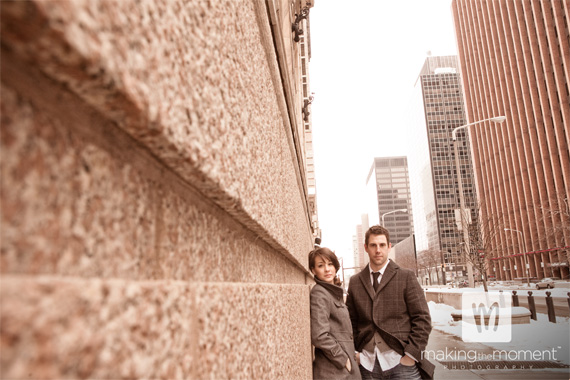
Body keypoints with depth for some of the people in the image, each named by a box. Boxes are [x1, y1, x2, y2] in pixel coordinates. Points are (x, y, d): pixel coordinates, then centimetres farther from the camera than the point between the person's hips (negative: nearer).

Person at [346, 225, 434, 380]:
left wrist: (411, 354, -9)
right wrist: (354, 352, 2)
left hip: (400, 362, -2)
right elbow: (350, 321, 12)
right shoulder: (355, 282, 8)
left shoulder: (406, 277, 0)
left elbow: (422, 319, -3)